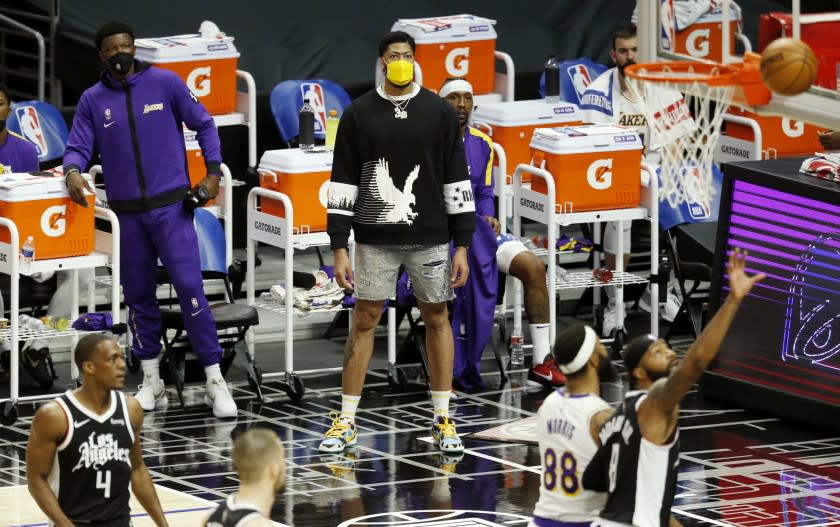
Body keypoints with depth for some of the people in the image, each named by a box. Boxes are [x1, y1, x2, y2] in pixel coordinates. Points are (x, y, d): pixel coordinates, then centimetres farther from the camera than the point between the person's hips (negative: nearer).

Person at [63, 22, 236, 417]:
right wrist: (73, 171, -21)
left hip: (171, 206, -3)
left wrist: (213, 172, -4)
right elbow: (79, 146, 1)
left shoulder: (165, 83, -1)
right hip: (128, 213, 3)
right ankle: (151, 382, 19)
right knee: (138, 295, 9)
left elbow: (203, 124, 5)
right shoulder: (93, 100, 4)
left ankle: (215, 381, -6)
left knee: (189, 288, -9)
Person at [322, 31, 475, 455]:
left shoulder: (439, 113, 2)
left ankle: (443, 419, 15)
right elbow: (342, 183, 1)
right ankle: (346, 422, 8)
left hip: (429, 238, 0)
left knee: (437, 319, 6)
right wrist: (339, 248, -4)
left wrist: (462, 245, -1)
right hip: (374, 239, 0)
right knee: (364, 320, 2)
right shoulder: (359, 114, 1)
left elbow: (457, 181, 3)